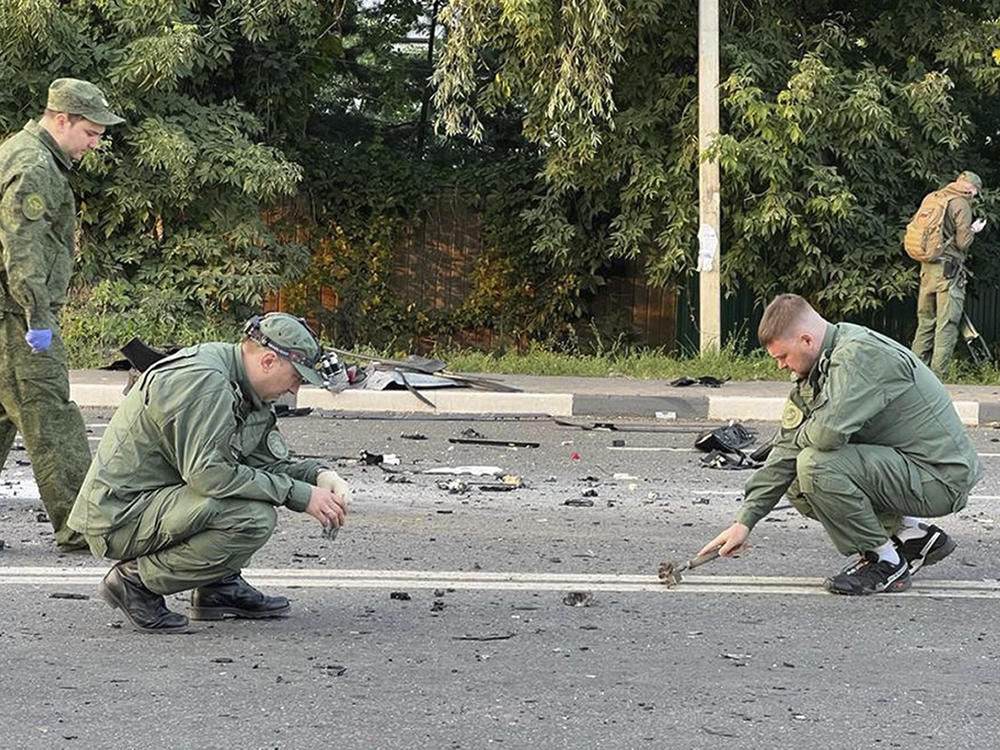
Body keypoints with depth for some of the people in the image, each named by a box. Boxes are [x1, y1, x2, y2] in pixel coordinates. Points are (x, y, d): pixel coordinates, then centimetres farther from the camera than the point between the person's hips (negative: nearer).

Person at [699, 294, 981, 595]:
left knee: (816, 465, -24)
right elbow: (788, 446, 8)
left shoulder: (862, 355, -22)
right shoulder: (818, 369, 8)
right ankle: (913, 535, 13)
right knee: (798, 489, 11)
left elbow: (829, 431, -35)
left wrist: (801, 437, -9)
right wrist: (745, 521, 4)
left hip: (942, 479, -10)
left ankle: (886, 561, -8)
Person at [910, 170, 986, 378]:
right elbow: (962, 242, -13)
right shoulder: (961, 204, -8)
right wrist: (973, 231, 7)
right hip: (949, 270, -8)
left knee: (925, 322, 13)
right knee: (947, 326, -5)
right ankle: (936, 376, -9)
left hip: (927, 268, 8)